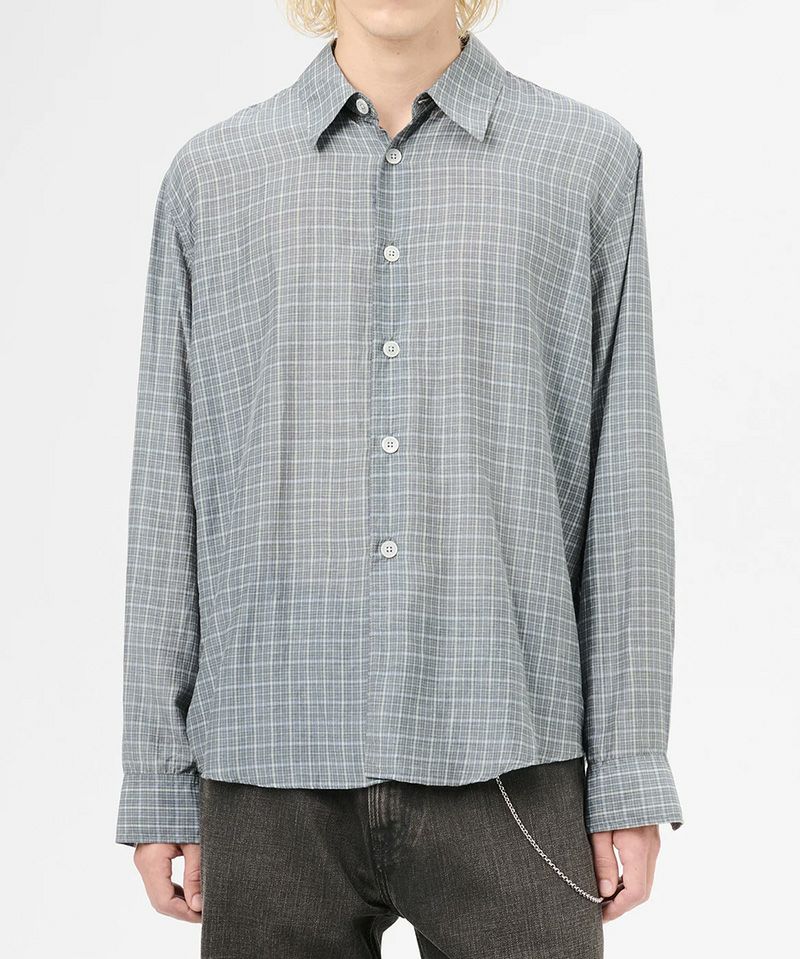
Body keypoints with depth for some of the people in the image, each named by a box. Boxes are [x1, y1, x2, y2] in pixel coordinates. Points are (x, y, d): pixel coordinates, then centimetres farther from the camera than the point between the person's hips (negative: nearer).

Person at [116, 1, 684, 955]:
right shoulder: (210, 177, 8)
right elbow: (168, 496, 8)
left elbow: (623, 483, 3)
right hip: (273, 773, 1)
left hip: (504, 769, -1)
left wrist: (630, 776, -1)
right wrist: (159, 787, 5)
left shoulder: (590, 161, 6)